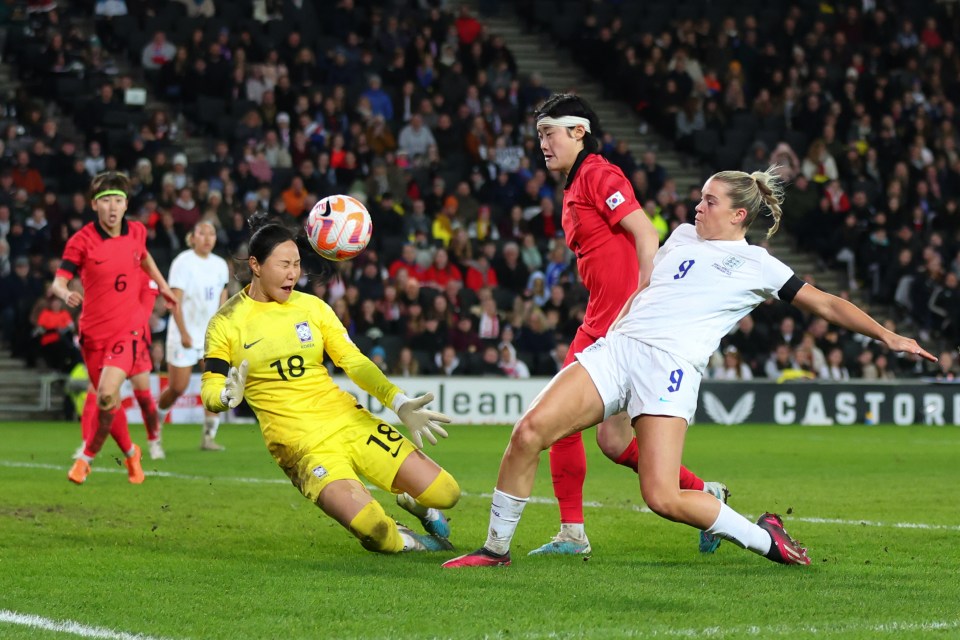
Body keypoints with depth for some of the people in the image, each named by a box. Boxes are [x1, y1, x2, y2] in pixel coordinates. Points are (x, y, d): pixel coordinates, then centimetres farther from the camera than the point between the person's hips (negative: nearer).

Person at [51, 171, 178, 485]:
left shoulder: (137, 232, 0)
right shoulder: (81, 241, -11)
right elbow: (57, 283, -18)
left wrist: (162, 284, 27)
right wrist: (66, 294, -39)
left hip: (128, 329, 0)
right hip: (93, 332, 0)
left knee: (107, 395, -20)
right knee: (108, 402, 9)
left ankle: (87, 456, 0)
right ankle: (130, 453, 37)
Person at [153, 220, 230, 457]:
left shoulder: (220, 265, 8)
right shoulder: (183, 262, -9)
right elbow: (175, 300, -13)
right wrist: (183, 333, -20)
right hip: (184, 334, -5)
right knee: (177, 388, -3)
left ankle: (208, 436, -3)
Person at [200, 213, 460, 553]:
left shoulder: (312, 307, 7)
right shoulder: (226, 324, -2)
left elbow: (354, 362, 7)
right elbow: (209, 391, -1)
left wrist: (399, 403, -7)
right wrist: (228, 396, -26)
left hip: (350, 421, 4)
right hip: (302, 446, -4)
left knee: (444, 493, -4)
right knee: (372, 529, -27)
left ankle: (412, 501, 34)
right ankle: (404, 541, 10)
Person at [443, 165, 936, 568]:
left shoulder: (758, 266, 9)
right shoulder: (683, 236, 22)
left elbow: (826, 304, 11)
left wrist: (888, 336, 6)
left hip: (671, 365, -5)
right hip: (616, 346, 5)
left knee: (663, 498, -18)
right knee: (529, 431, -15)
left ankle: (763, 538, 7)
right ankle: (496, 549, -1)